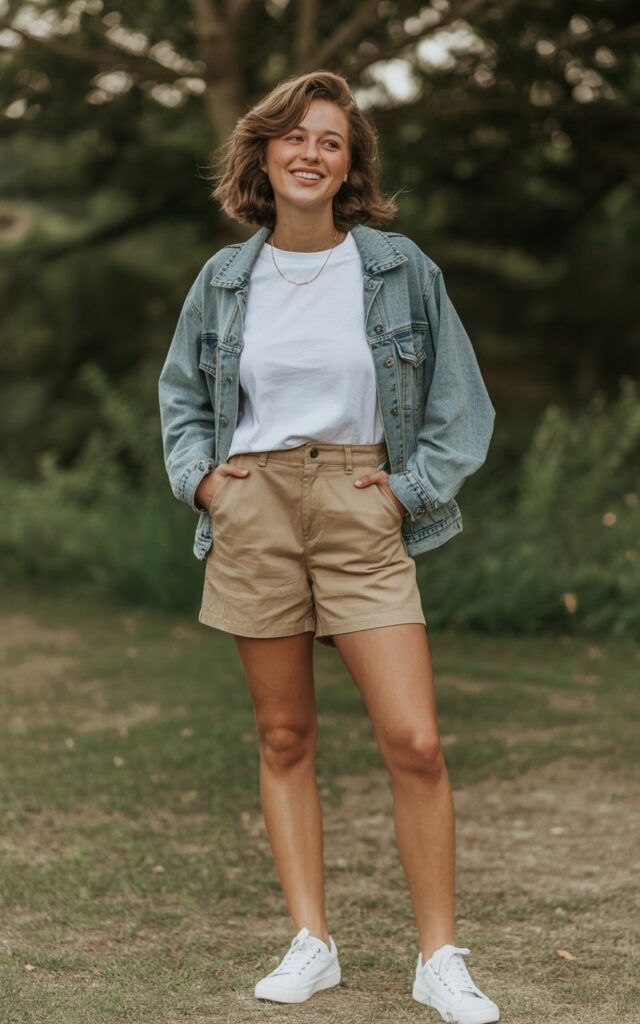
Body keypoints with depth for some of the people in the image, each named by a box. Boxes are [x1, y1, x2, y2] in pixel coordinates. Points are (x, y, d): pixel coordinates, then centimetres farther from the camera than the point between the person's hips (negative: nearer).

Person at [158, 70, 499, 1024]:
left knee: (414, 742, -10)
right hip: (253, 511, 2)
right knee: (284, 737, 7)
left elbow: (459, 400, 7)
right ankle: (310, 943, 16)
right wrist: (199, 473, 5)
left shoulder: (399, 268, 0)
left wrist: (413, 488, -3)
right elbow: (181, 392, 21)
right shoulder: (225, 278, 6)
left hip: (361, 512, -2)